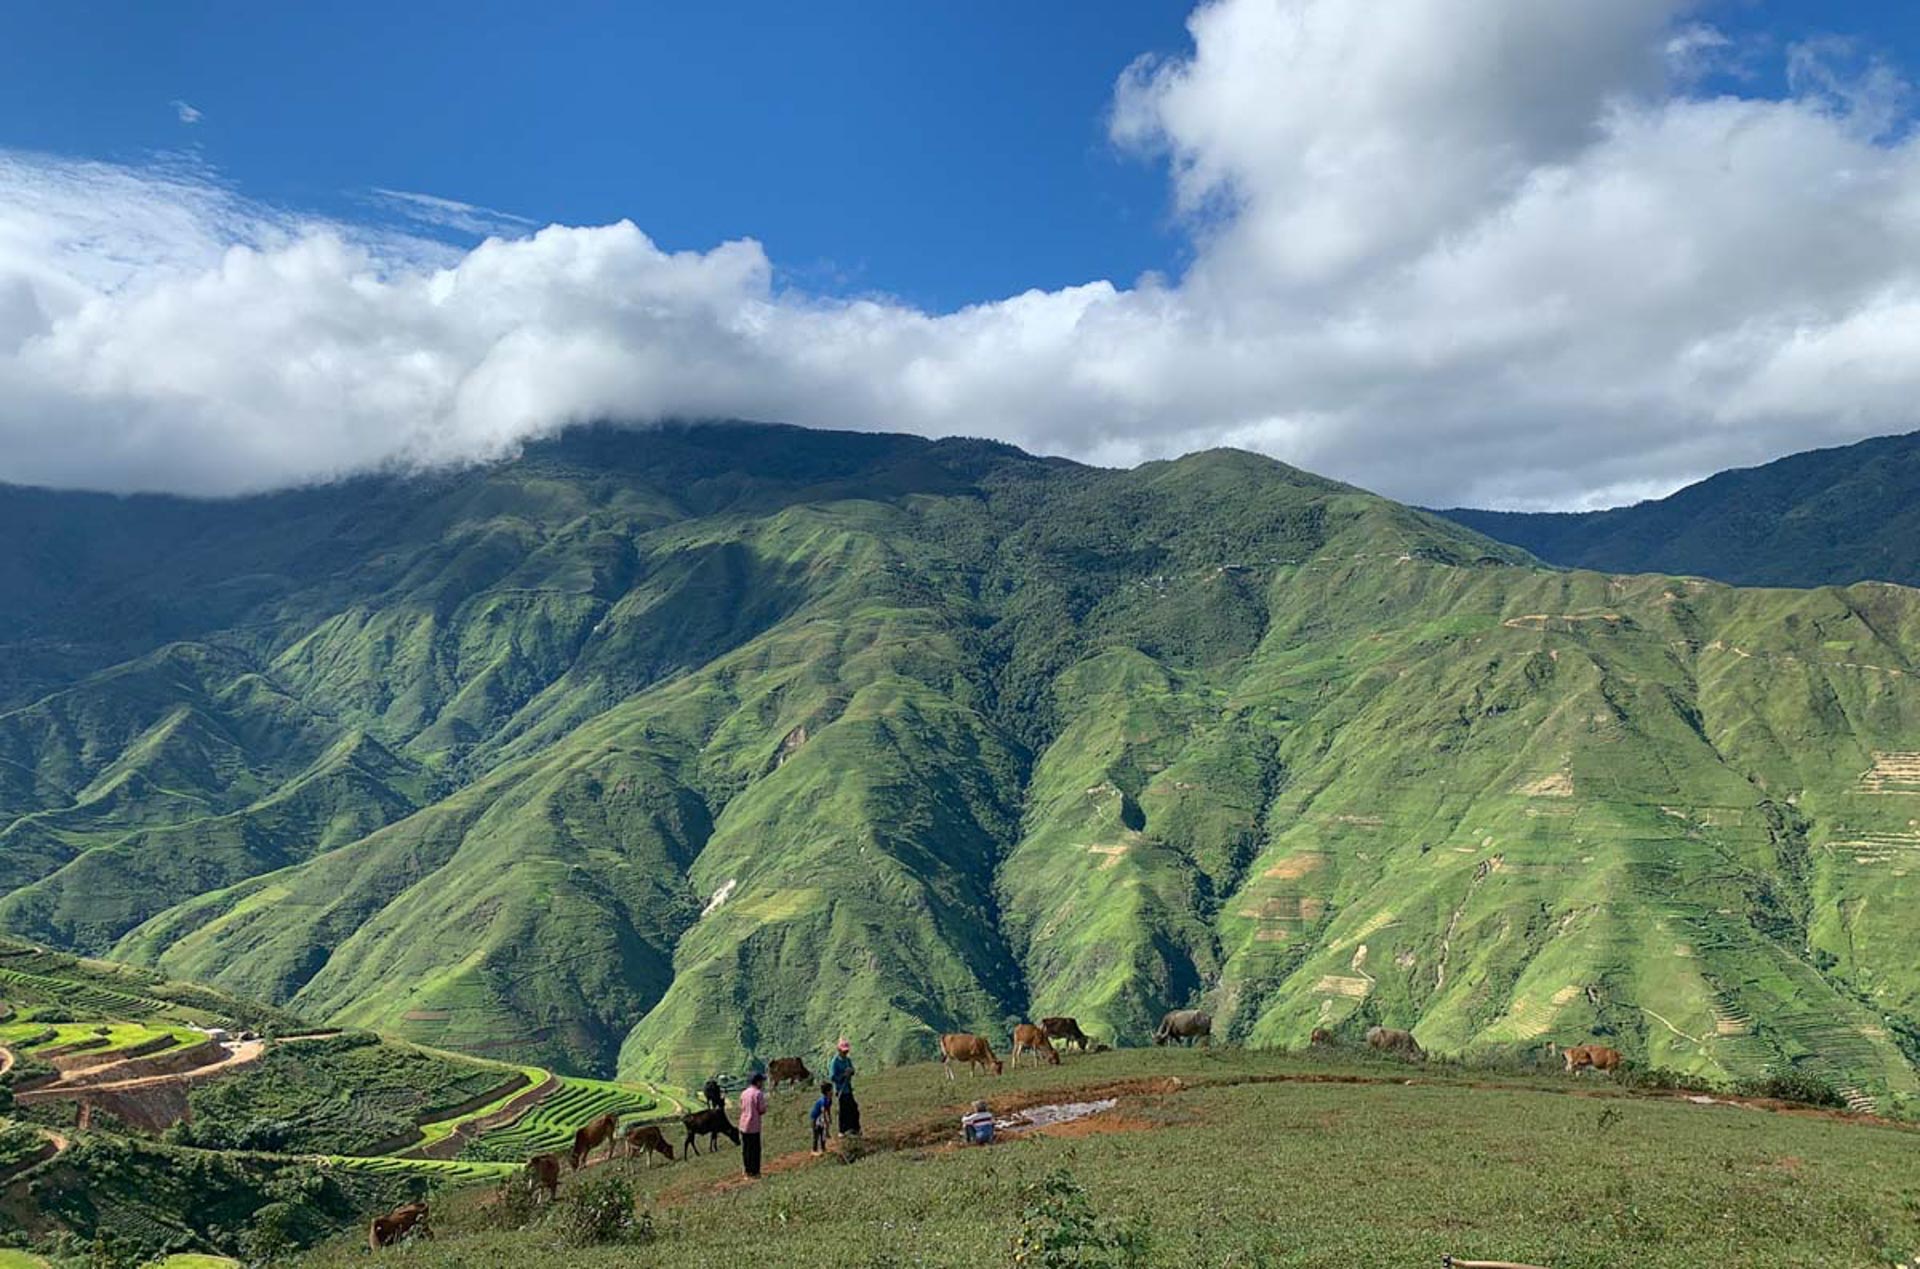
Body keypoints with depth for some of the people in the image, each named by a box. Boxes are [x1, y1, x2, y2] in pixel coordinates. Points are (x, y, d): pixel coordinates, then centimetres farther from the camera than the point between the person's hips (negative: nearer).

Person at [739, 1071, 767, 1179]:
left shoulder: (744, 1093, 8)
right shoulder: (758, 1093, -13)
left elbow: (741, 1108, 11)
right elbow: (762, 1110, -13)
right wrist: (765, 1106, 6)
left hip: (743, 1126, 7)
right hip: (753, 1126, -7)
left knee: (745, 1149, 14)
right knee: (755, 1149, 2)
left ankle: (748, 1170, 22)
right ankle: (755, 1172, 5)